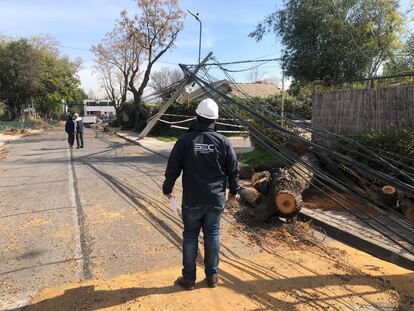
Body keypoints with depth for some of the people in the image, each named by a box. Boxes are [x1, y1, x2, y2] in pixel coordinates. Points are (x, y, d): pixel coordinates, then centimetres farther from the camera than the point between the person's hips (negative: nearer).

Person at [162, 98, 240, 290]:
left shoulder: (185, 140, -8)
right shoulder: (223, 141, -4)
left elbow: (173, 168, -3)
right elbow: (233, 169, 2)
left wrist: (167, 188, 13)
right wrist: (234, 190, 17)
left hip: (192, 200, -1)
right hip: (216, 199, 2)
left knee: (190, 235, 11)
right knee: (212, 235, 13)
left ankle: (189, 278, 21)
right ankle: (212, 276, 25)